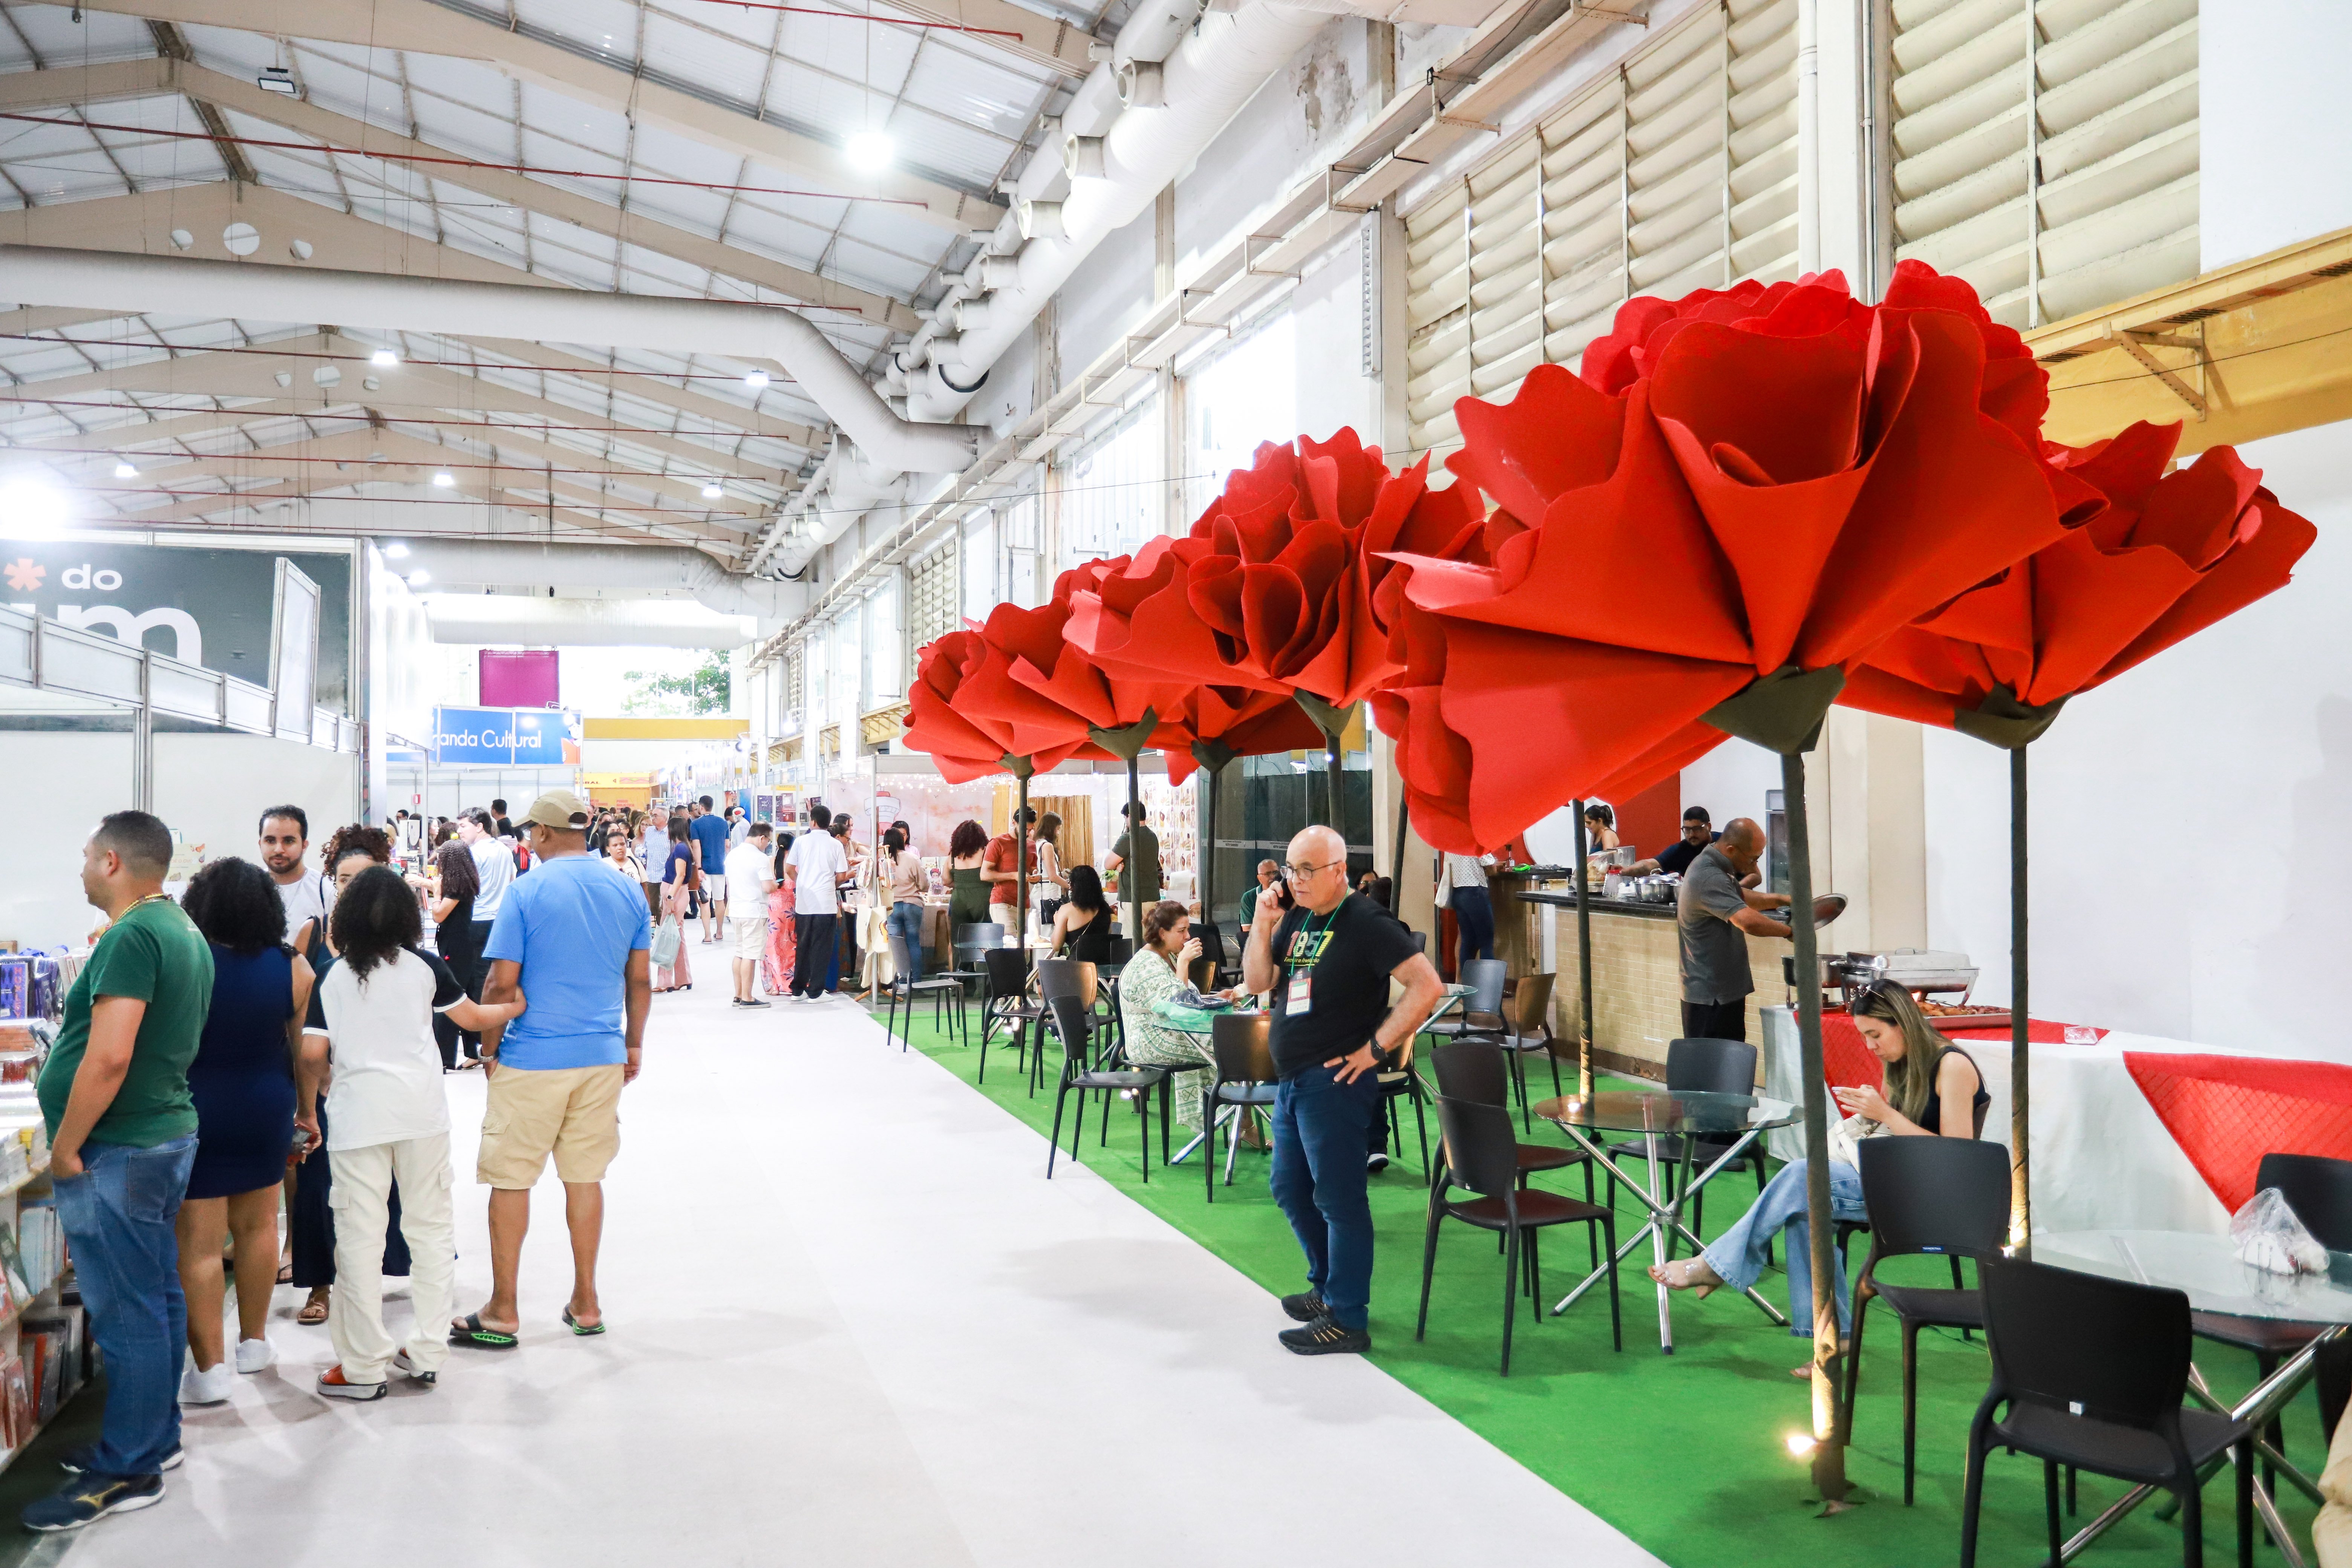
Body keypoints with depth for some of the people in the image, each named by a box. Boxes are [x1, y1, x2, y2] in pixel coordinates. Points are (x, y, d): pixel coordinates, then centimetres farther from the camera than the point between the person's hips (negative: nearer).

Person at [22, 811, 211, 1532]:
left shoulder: (131, 937, -19)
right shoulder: (184, 932, 12)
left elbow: (110, 1057, -26)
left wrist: (64, 1150, -16)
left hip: (119, 1151, -10)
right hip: (167, 1134, 10)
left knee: (126, 1311, -2)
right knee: (157, 1298, 17)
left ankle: (127, 1472, 7)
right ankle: (155, 1437, 28)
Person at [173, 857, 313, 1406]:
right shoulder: (292, 966, -4)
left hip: (196, 1113, -4)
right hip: (266, 1110, 4)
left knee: (198, 1243, 2)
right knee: (257, 1226, 19)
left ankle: (210, 1367, 4)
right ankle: (253, 1342, 31)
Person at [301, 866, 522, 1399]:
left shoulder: (334, 977, 2)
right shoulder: (424, 968, 3)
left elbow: (312, 1054, -4)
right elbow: (474, 1017, 13)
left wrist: (308, 1111, 11)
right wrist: (515, 1007, 33)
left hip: (357, 1114, -1)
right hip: (422, 1112, 1)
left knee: (360, 1236, 3)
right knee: (431, 1226, 12)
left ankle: (364, 1368, 7)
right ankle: (426, 1353, 17)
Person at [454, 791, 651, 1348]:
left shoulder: (528, 892, -10)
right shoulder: (625, 893, 4)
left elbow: (502, 984, -10)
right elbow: (640, 982, 8)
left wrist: (489, 1045, 3)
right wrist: (634, 1045, 19)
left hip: (533, 1057, -4)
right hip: (602, 1055, 5)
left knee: (510, 1180, 6)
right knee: (585, 1176, 13)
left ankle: (502, 1313, 13)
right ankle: (585, 1303, 20)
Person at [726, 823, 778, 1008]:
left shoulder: (732, 855, 8)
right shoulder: (760, 858, -15)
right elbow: (769, 888, -19)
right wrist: (776, 883, 1)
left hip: (736, 909, 8)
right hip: (754, 912, -8)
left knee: (740, 953, 14)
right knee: (751, 956, -4)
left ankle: (739, 995, 20)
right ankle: (747, 998, -1)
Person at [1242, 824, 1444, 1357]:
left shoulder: (1366, 923, -15)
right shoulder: (1296, 916, 10)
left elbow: (1427, 986, -21)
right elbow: (1257, 983, 11)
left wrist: (1377, 1047, -18)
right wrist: (1263, 927, -5)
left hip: (1335, 1080, -9)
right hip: (1291, 1079, 9)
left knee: (1338, 1199, -2)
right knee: (1290, 1188, 19)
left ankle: (1347, 1320, 8)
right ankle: (1327, 1287, 36)